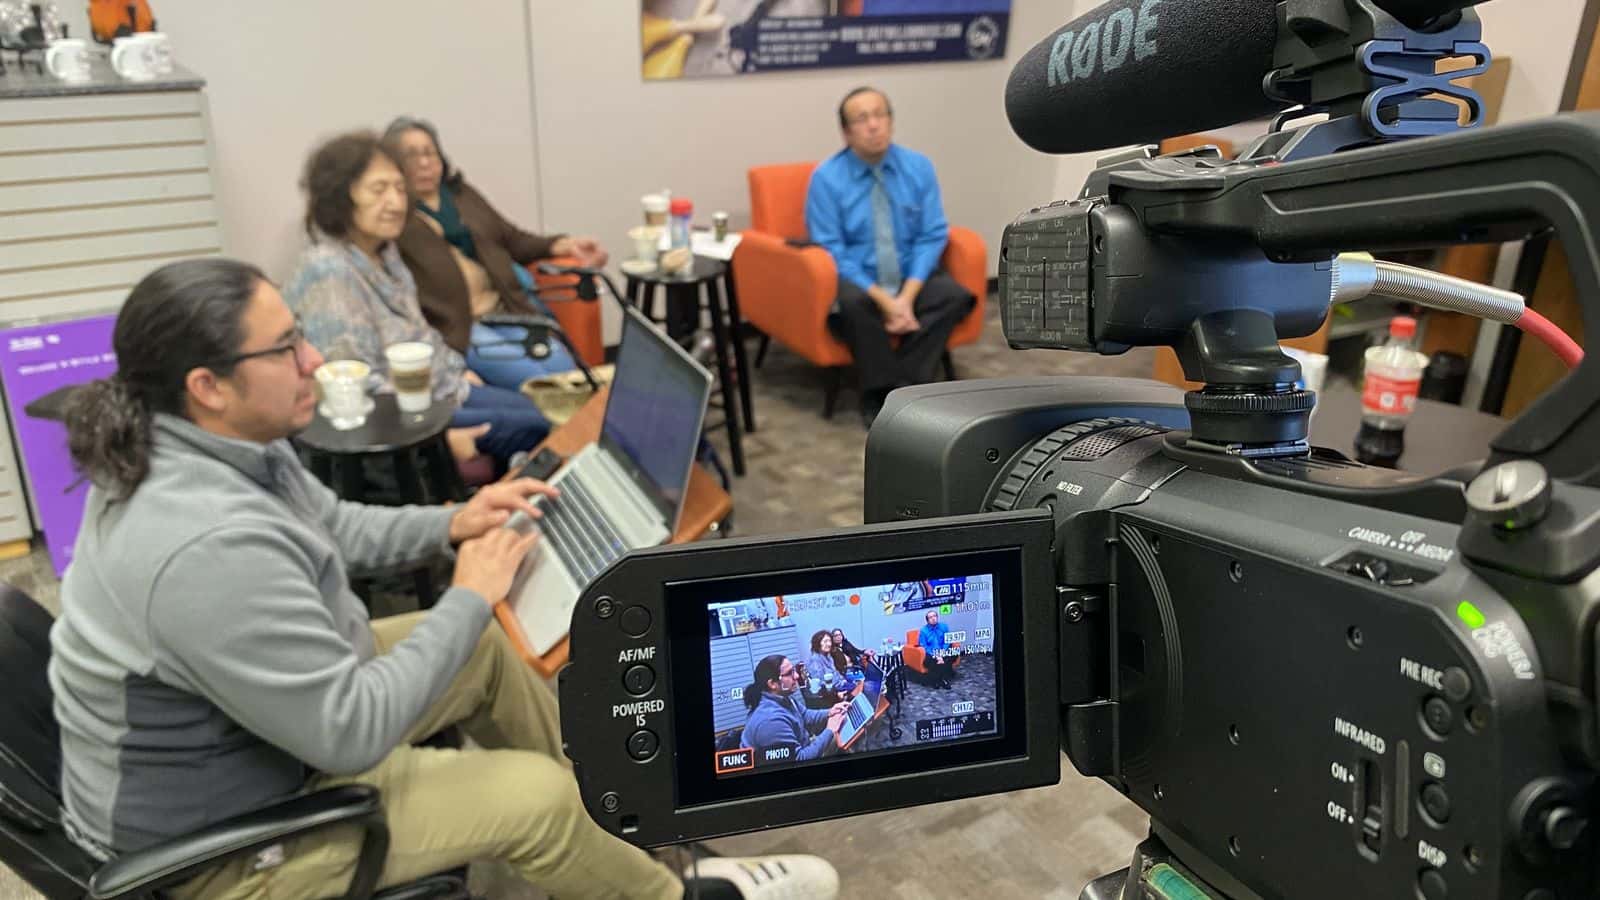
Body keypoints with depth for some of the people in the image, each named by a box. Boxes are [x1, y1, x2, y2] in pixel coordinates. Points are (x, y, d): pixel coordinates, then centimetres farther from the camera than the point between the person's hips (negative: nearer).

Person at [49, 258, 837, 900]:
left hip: (260, 710, 9)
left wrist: (453, 523, -4)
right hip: (213, 837, -9)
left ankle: (594, 801, 36)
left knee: (485, 648, 14)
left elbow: (332, 529, 11)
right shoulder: (210, 548, -39)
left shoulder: (204, 445, -8)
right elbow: (350, 734, -32)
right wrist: (472, 596, -21)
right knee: (535, 796, -11)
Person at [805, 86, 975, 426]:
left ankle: (902, 388, -21)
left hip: (910, 278, 3)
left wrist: (907, 296, -18)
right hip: (854, 280, -3)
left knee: (955, 295, -26)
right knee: (854, 304, -36)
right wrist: (883, 299, -22)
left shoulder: (918, 166, -1)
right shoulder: (826, 178, -8)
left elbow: (932, 237, -2)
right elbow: (832, 252, -12)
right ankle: (882, 395, -18)